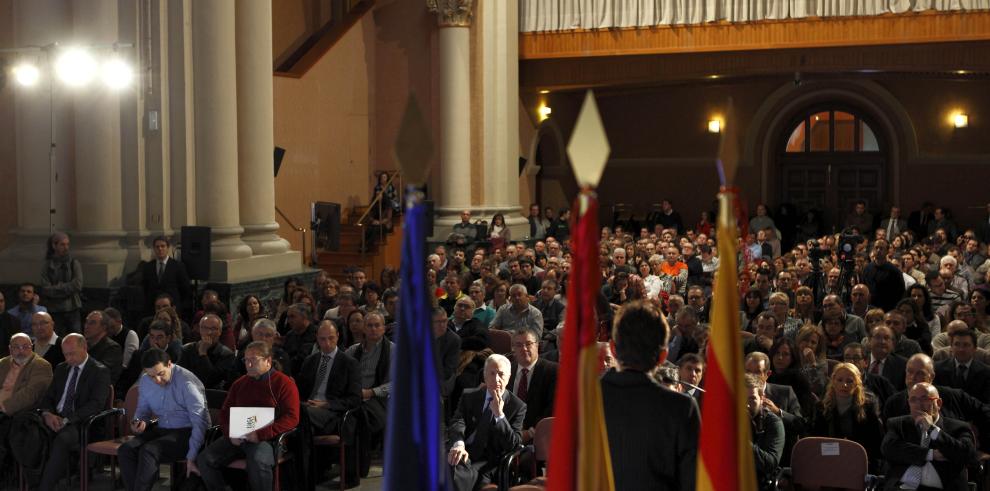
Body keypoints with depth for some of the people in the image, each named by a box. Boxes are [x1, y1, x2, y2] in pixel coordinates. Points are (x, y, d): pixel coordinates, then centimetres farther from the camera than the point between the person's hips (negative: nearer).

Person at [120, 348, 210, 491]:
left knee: (148, 451, -30)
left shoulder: (186, 382, -18)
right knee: (125, 450, -19)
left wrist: (191, 457, -25)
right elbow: (143, 409, 21)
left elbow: (200, 422, -20)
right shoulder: (144, 382, 4)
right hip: (161, 429, 7)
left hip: (186, 431, -7)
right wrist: (138, 422, -5)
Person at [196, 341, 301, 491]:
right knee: (204, 459, -16)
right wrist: (230, 433, 0)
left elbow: (292, 417, -8)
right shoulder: (239, 384, 20)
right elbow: (225, 412, 24)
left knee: (258, 461, -38)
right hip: (237, 438, 6)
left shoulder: (284, 383, 0)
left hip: (266, 439, -6)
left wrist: (261, 434, -18)